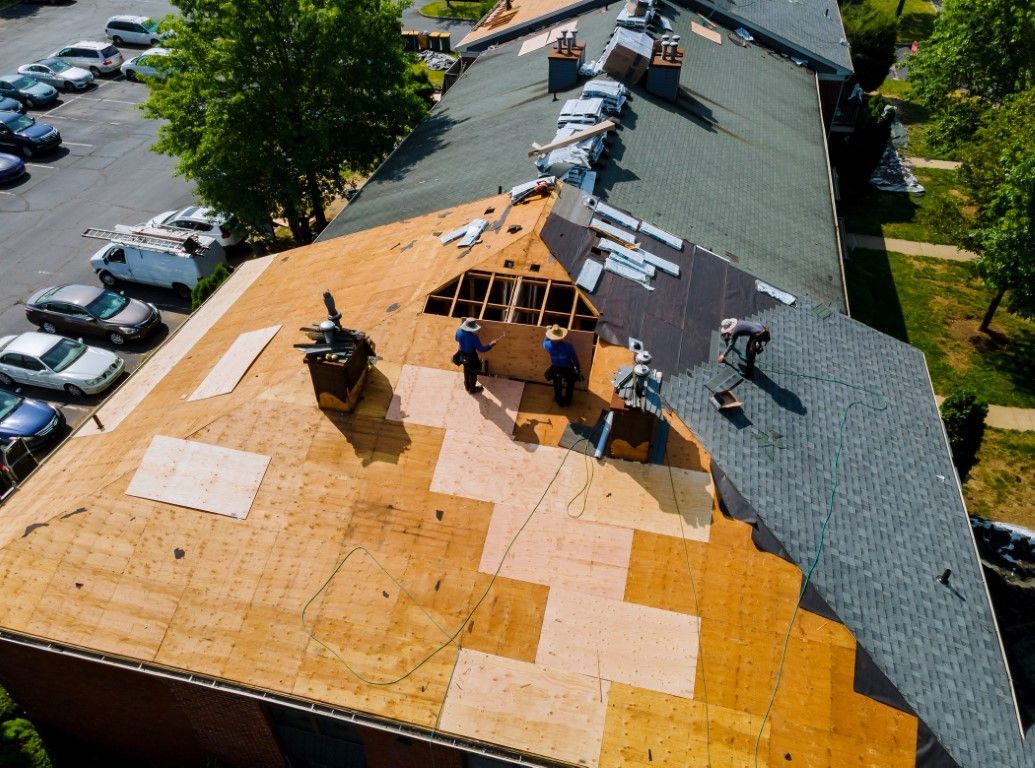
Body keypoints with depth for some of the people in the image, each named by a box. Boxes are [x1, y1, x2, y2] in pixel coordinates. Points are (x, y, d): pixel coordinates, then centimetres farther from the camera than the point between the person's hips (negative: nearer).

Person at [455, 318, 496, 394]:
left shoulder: (459, 331, -19)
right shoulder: (473, 337, -37)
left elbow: (457, 339, 4)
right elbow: (481, 349, -28)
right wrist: (491, 344, -17)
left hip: (462, 355, 6)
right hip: (471, 357, -6)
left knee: (466, 370, 31)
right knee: (473, 373, 20)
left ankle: (467, 386, 53)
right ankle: (473, 389, 41)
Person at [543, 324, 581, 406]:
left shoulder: (549, 345, -26)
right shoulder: (568, 346, -32)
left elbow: (544, 342, 2)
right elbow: (575, 359, -19)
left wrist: (548, 332, 14)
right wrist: (578, 369, -3)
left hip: (556, 370, 2)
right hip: (568, 370, -2)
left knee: (557, 388, 30)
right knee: (569, 387, 29)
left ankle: (558, 400, 51)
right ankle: (567, 401, 48)